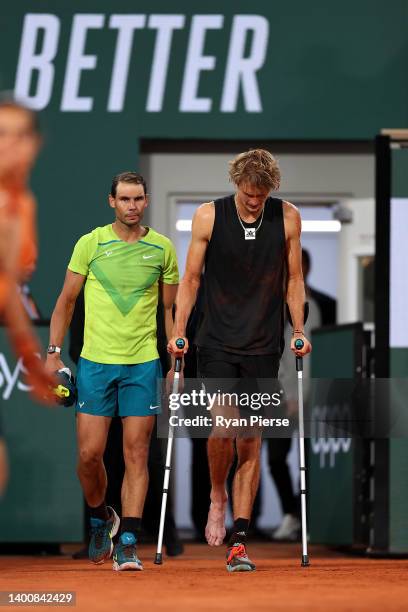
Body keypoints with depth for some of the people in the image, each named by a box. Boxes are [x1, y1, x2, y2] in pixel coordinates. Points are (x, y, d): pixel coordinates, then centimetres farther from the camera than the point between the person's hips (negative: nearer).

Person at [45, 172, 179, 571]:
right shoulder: (90, 244, 1)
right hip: (95, 361, 0)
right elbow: (67, 300, 7)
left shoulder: (162, 248, 5)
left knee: (136, 454, -3)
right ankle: (100, 519, 25)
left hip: (143, 363, 0)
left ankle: (128, 543, -2)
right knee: (90, 453, -2)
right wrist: (54, 352, 1)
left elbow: (170, 309, 12)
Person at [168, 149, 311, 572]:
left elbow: (293, 278, 10)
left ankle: (239, 541, 4)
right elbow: (191, 278, 3)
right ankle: (217, 496, 15)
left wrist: (298, 331, 2)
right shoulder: (208, 216, -4)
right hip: (217, 343, -1)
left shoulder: (287, 218, 0)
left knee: (251, 440, 0)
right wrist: (178, 333, -3)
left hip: (263, 346, 1)